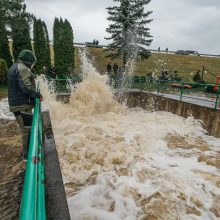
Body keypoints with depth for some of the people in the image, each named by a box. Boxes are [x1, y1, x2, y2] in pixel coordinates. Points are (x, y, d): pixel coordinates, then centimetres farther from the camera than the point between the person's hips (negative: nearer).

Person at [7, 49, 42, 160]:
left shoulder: (13, 67, 18)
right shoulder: (23, 69, -15)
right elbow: (26, 88, -26)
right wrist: (37, 95, -14)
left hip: (15, 104, 11)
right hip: (23, 105, -11)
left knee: (25, 129, 20)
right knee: (28, 129, -1)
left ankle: (27, 151, 33)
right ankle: (28, 154, 9)